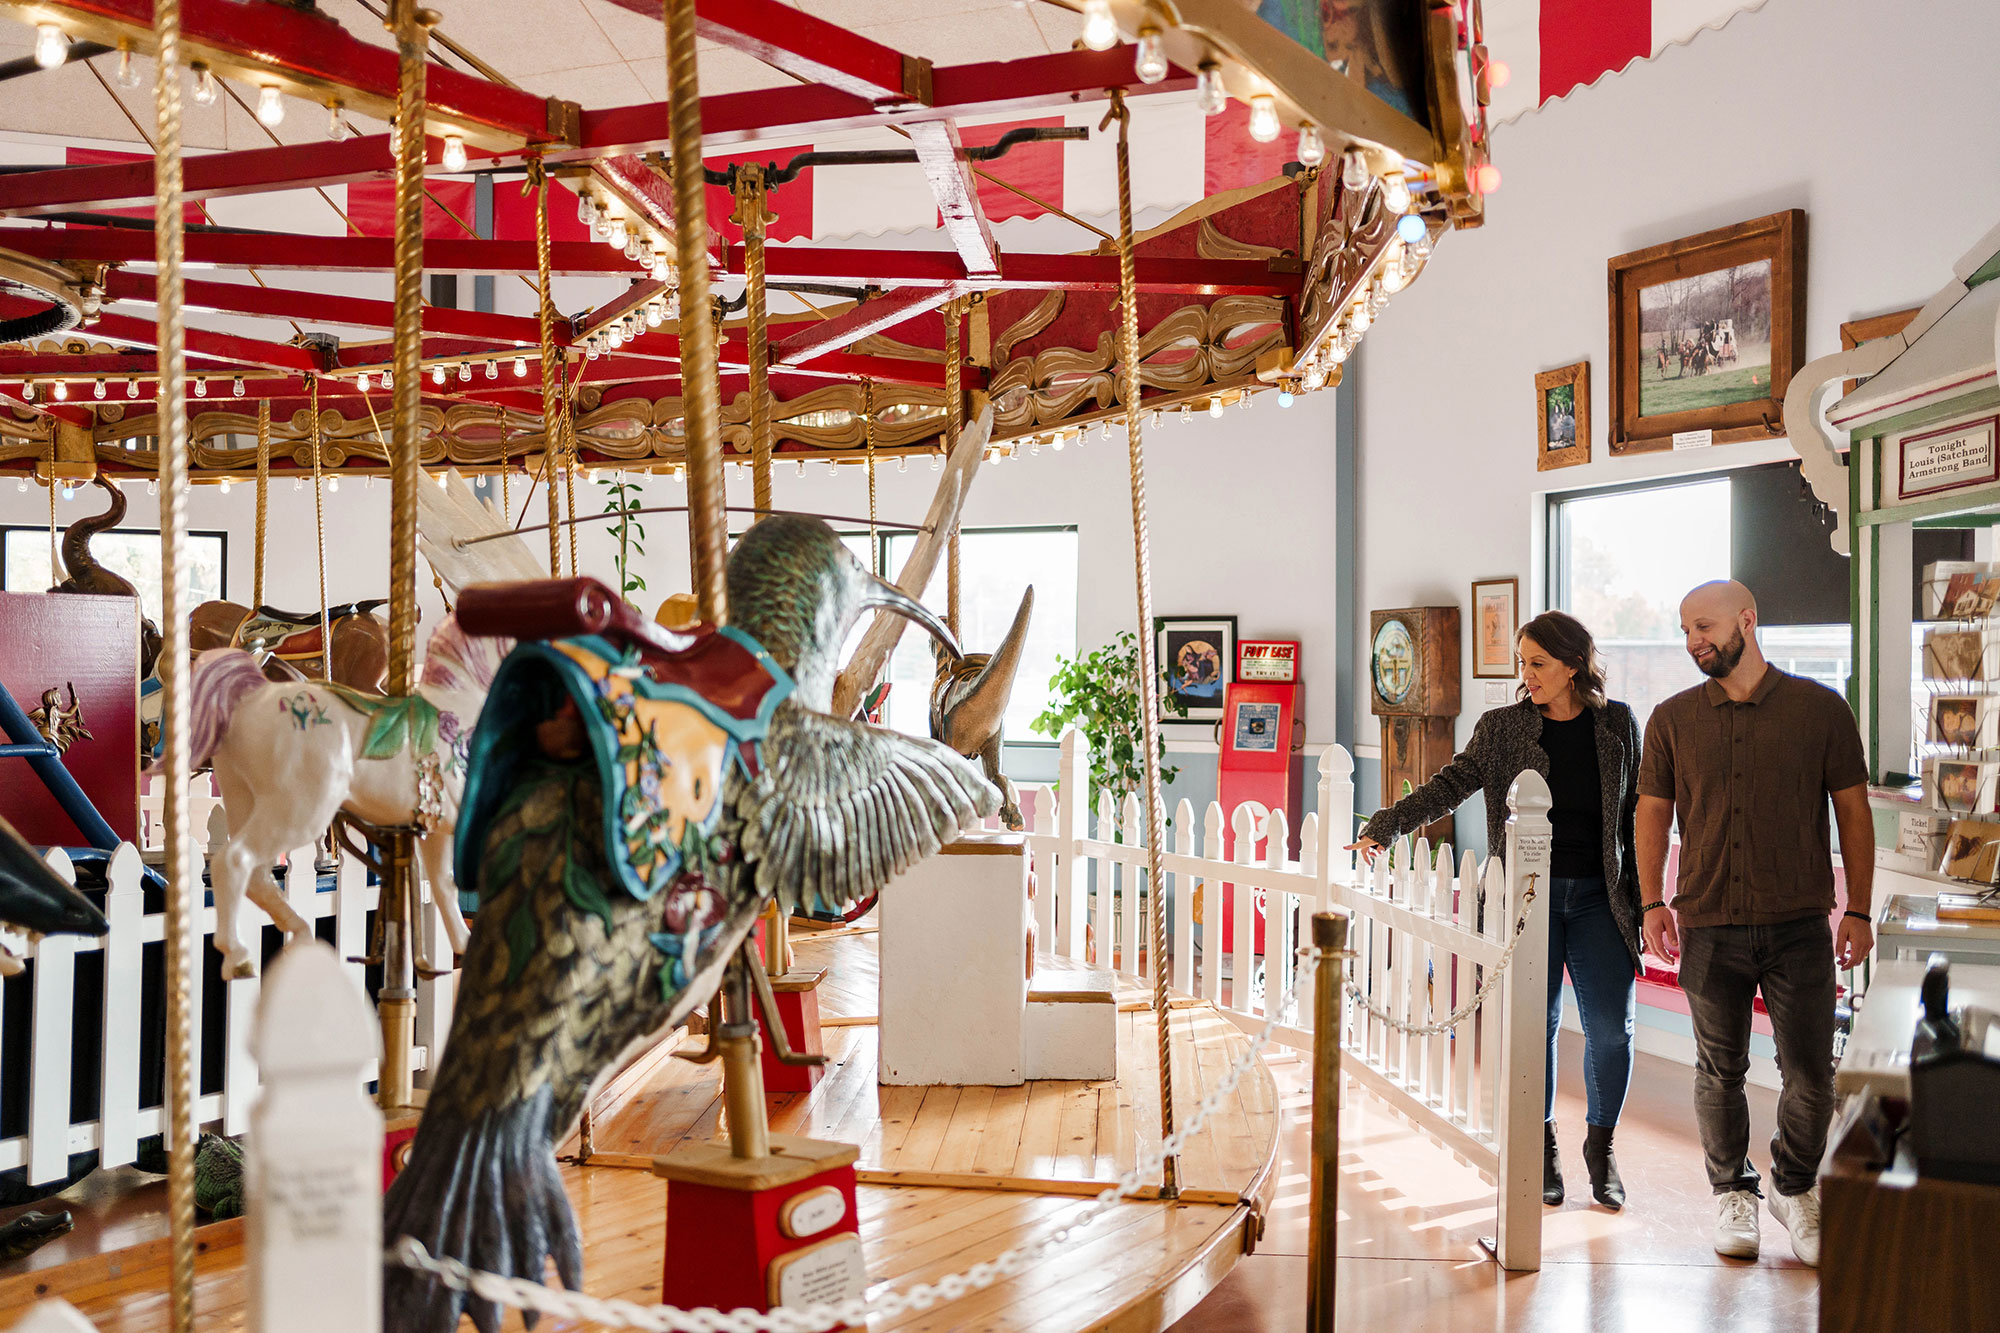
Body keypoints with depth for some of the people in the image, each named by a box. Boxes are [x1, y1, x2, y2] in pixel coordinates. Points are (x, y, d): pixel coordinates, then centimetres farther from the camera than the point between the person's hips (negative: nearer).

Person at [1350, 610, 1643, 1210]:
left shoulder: (1617, 723, 5)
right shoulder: (1501, 728, 3)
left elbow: (1636, 816, 9)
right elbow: (1448, 786, -2)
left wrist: (1640, 899, 7)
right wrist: (1384, 826, -15)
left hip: (1598, 898, 1)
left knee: (1611, 1026, -1)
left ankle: (1601, 1144, 20)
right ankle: (1543, 1146, 19)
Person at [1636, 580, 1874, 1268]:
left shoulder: (1820, 708, 0)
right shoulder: (1672, 720, 4)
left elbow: (1853, 810, 3)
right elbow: (1652, 814, 10)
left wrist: (1858, 909, 1)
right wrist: (1653, 903, 3)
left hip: (1799, 926, -1)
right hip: (1709, 928, 1)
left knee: (1810, 1072, 4)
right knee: (1720, 1072, 9)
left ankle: (1795, 1189, 27)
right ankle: (1732, 1193, 27)